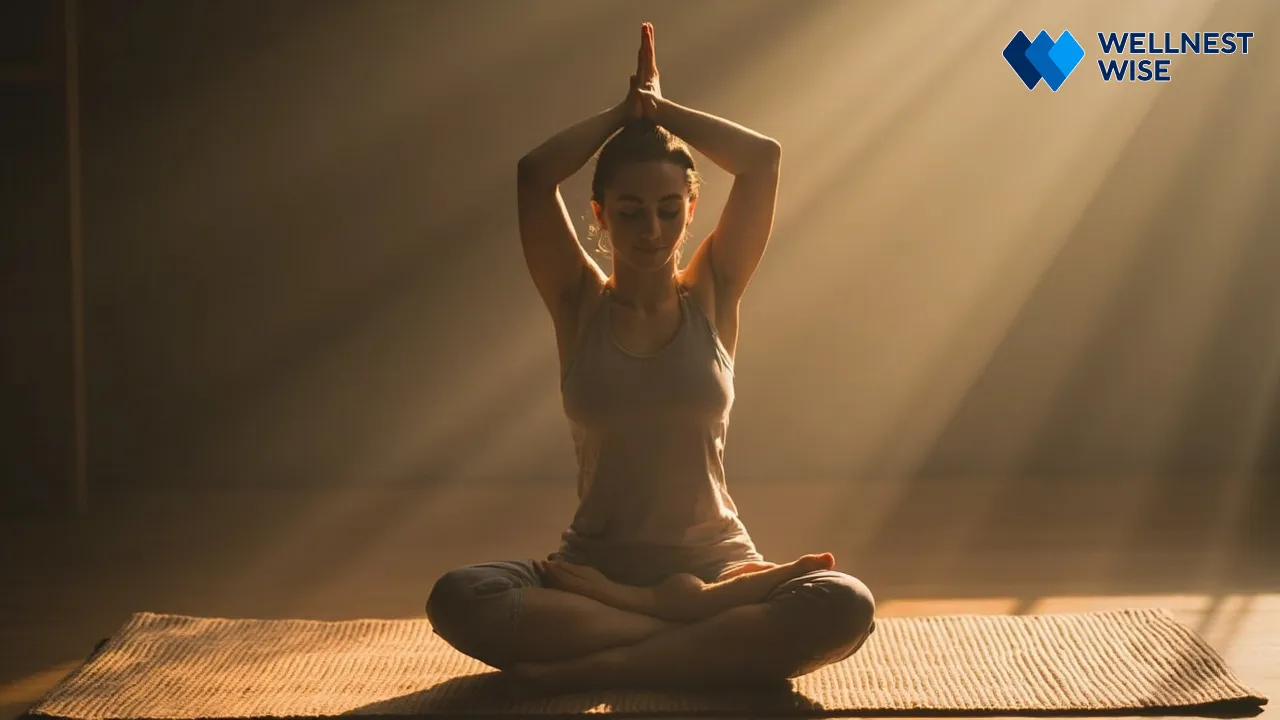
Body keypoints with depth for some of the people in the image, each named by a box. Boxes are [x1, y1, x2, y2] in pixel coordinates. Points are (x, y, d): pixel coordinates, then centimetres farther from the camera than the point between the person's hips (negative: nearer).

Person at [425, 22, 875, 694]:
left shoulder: (711, 297, 7)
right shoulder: (581, 305, 5)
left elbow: (762, 157, -3)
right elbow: (534, 173, -8)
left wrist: (663, 109, 8)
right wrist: (626, 113, 5)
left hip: (714, 562, 0)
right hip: (594, 569, 0)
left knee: (845, 606, -32)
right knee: (458, 599, -32)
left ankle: (591, 666, -26)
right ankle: (698, 622, -27)